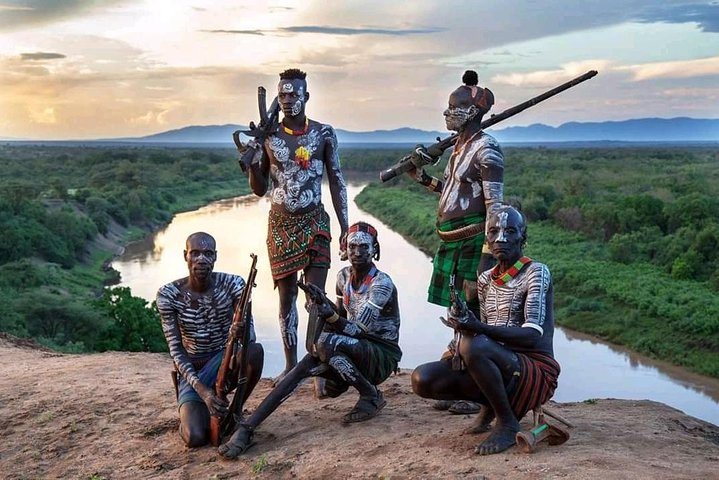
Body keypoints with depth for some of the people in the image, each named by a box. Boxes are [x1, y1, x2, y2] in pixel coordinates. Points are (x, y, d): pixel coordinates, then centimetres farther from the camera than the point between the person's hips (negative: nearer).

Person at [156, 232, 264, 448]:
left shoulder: (232, 284, -12)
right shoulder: (168, 295, -13)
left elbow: (248, 329, -18)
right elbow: (175, 349, -15)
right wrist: (202, 390, -29)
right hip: (192, 371, -1)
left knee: (255, 350, -35)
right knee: (195, 438, -24)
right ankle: (192, 413, 15)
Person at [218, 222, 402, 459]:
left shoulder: (382, 283, -16)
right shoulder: (344, 276, 6)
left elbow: (360, 328, -26)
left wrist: (332, 317, -42)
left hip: (384, 355, -6)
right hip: (355, 350, 6)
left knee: (328, 343, -33)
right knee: (307, 364, -21)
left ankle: (371, 396, -12)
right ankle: (246, 428, -28)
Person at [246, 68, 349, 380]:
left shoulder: (323, 133, 0)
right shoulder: (268, 136, 1)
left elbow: (337, 182, 3)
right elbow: (260, 189, 6)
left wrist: (345, 228, -2)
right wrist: (251, 162, -14)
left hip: (314, 222, -1)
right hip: (280, 224, 2)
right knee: (286, 296, 7)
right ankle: (291, 364, 17)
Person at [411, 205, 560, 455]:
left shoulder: (536, 272, -9)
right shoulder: (485, 279, 12)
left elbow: (533, 335, -21)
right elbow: (486, 332, 12)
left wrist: (478, 329, -35)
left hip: (536, 370, -6)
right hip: (498, 366, 7)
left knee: (473, 346, -36)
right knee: (422, 379, -13)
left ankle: (507, 422, -13)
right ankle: (490, 405, 10)